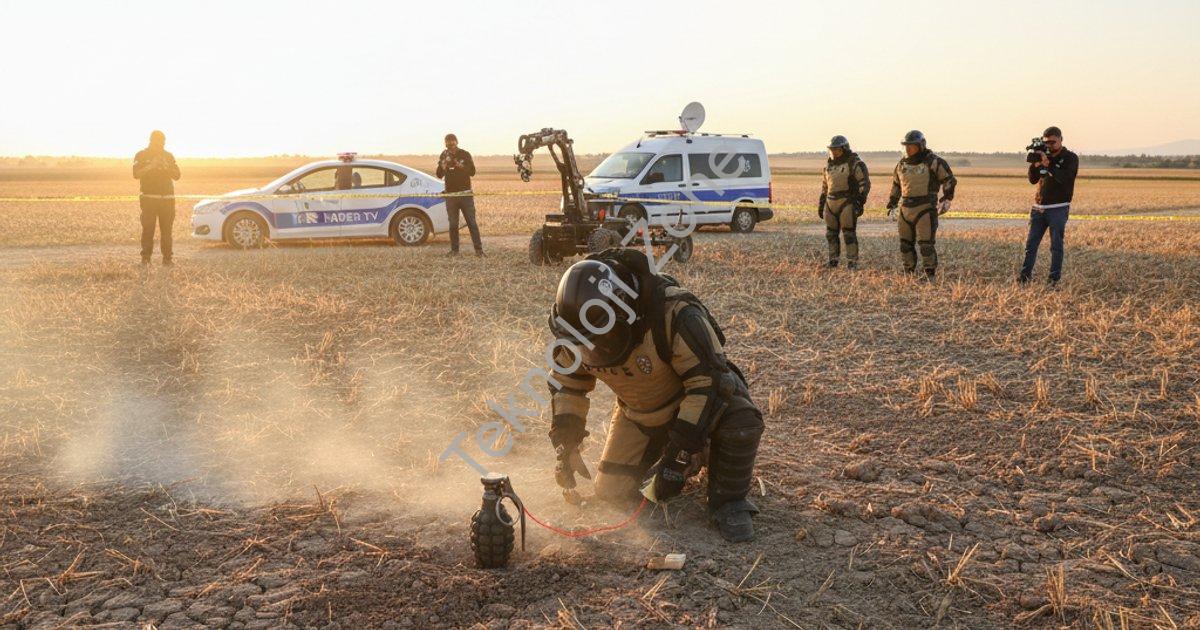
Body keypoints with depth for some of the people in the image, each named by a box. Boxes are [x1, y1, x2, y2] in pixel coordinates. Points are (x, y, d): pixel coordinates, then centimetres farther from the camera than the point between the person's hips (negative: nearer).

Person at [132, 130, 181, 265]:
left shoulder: (169, 156, 15)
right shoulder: (141, 155, 6)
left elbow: (177, 175, 9)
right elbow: (136, 174, -6)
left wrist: (167, 167, -8)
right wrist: (150, 166, -18)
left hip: (167, 198, 3)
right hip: (149, 197, -2)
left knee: (166, 229, -1)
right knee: (148, 229, -8)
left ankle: (167, 257, 1)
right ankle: (146, 257, -6)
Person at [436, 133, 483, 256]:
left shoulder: (464, 154, 0)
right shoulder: (444, 156, 5)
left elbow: (472, 172, -7)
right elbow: (439, 175, -2)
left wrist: (459, 165, -20)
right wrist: (444, 164, -20)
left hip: (465, 193, -2)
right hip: (450, 194, 2)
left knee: (472, 222, -4)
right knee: (453, 224, 2)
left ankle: (478, 249, -3)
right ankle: (454, 249, 9)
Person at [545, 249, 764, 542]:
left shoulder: (673, 313, -38)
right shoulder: (577, 329, -20)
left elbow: (709, 381, -34)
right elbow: (566, 382, -3)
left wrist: (678, 456, -34)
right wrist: (565, 447, -11)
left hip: (697, 397, -4)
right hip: (640, 414, 5)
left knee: (740, 421, -36)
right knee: (611, 492, 0)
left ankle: (729, 502, -12)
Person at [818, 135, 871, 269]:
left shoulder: (855, 163, -9)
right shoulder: (829, 165, 11)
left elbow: (865, 183, -13)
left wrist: (860, 202, -21)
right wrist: (821, 204, 16)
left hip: (847, 204, -6)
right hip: (832, 204, 6)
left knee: (849, 234, -7)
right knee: (831, 234, 8)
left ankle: (852, 263, -1)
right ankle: (833, 261, 18)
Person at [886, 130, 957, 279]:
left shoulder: (933, 161, -8)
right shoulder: (902, 164, 10)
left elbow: (949, 180, -5)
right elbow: (896, 185, 22)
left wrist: (946, 200, -14)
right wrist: (891, 206, 21)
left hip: (925, 210, -6)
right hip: (906, 211, 6)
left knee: (926, 244, -8)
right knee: (905, 245, 8)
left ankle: (930, 276, -2)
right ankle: (909, 275, 19)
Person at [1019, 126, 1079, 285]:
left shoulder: (1070, 158, -2)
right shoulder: (1044, 156, 12)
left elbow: (1065, 178, -19)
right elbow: (1033, 179, 7)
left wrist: (1048, 164, -25)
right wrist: (1035, 164, -11)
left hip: (1058, 208, -5)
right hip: (1038, 207, 5)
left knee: (1056, 245, -2)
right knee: (1031, 243, 2)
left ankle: (1054, 278, 1)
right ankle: (1025, 274, 5)